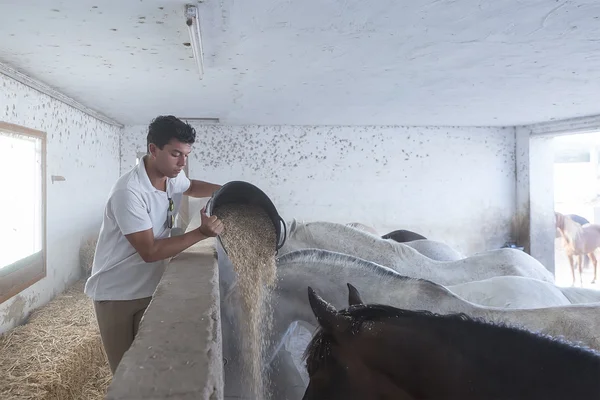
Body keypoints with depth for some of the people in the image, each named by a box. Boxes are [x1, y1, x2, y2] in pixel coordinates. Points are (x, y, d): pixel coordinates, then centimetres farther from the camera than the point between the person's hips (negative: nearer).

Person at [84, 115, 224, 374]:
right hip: (116, 294, -7)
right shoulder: (129, 192, -28)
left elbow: (192, 187, 21)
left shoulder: (172, 178, -4)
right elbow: (150, 251, -27)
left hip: (150, 289, 7)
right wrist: (201, 233, -30)